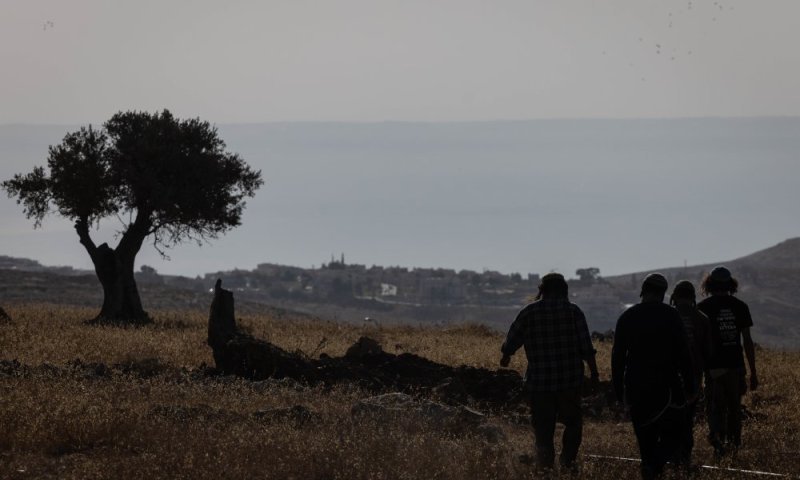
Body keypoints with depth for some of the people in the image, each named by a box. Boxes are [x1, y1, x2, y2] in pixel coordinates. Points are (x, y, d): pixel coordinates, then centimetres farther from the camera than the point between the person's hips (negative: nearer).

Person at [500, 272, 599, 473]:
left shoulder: (528, 312, 1)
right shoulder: (573, 311, -3)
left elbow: (511, 341, 9)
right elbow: (586, 347, -6)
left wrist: (506, 356, 30)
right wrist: (594, 373, 2)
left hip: (539, 381, 1)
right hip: (570, 381, -1)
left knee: (543, 427, 8)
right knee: (572, 421, 16)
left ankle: (545, 465, 5)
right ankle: (568, 460, 5)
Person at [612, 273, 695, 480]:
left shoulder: (627, 317, 3)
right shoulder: (671, 316, -5)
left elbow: (618, 356, 4)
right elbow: (683, 354, -6)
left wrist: (618, 389, 10)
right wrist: (689, 385, 0)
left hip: (636, 389, 3)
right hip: (666, 386, -3)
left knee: (646, 437, 12)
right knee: (672, 434, 3)